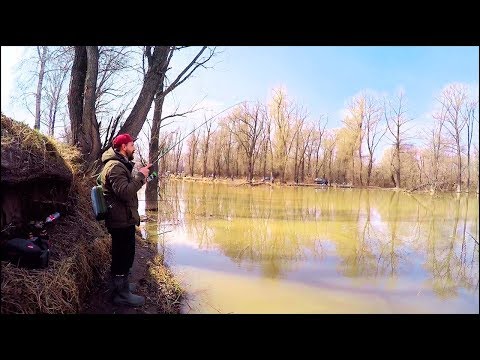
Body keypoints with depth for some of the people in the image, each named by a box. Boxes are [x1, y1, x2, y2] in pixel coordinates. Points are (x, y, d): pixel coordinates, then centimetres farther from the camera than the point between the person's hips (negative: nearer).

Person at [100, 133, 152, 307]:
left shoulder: (120, 164, 15)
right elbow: (125, 192, -30)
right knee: (124, 256, -1)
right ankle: (121, 294, 12)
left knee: (122, 255, 22)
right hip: (122, 221, -11)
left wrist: (141, 175, 10)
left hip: (123, 219, 11)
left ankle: (121, 284, 38)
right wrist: (140, 176, -22)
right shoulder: (115, 166, -19)